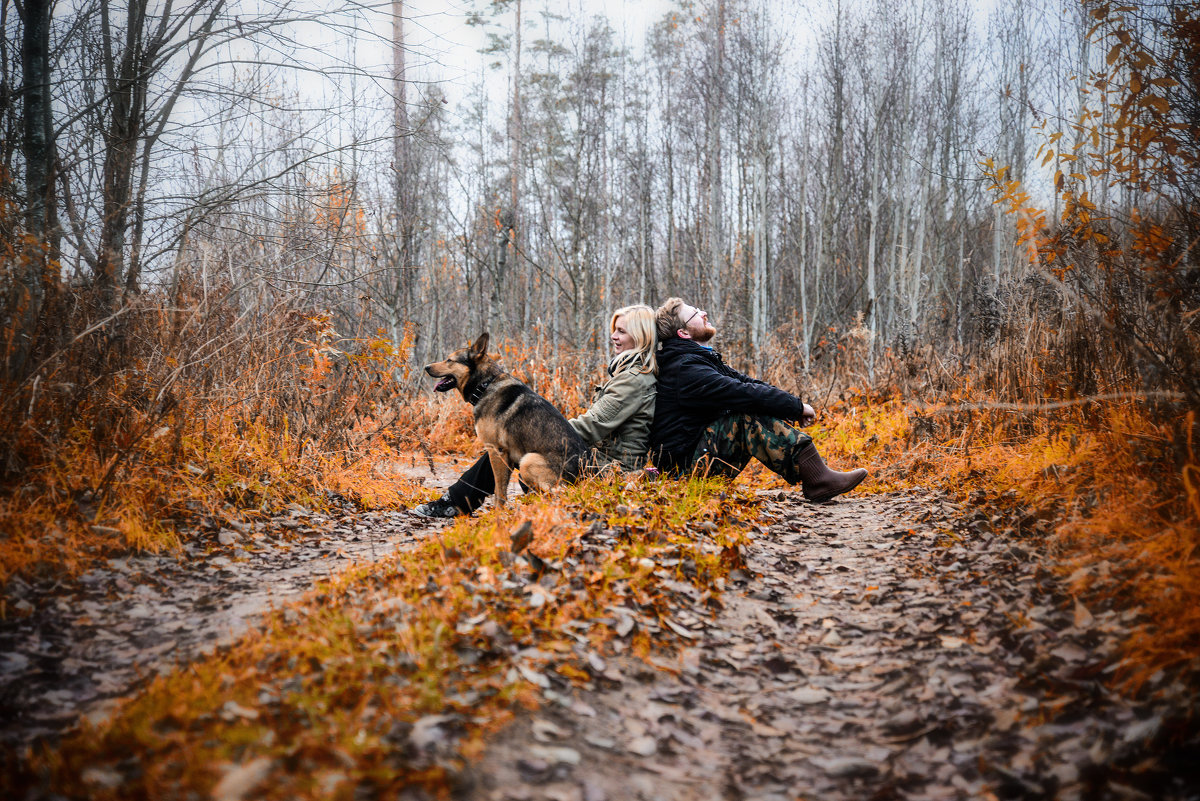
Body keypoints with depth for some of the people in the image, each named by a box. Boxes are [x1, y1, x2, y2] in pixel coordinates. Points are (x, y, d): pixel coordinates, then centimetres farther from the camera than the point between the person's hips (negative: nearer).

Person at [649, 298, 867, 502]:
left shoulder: (699, 359, 15)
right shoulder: (686, 369, -19)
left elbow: (744, 381, 10)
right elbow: (744, 392, -25)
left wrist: (794, 405, -2)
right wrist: (797, 406, -15)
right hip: (685, 463, -11)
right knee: (751, 416, -24)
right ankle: (818, 480, -24)